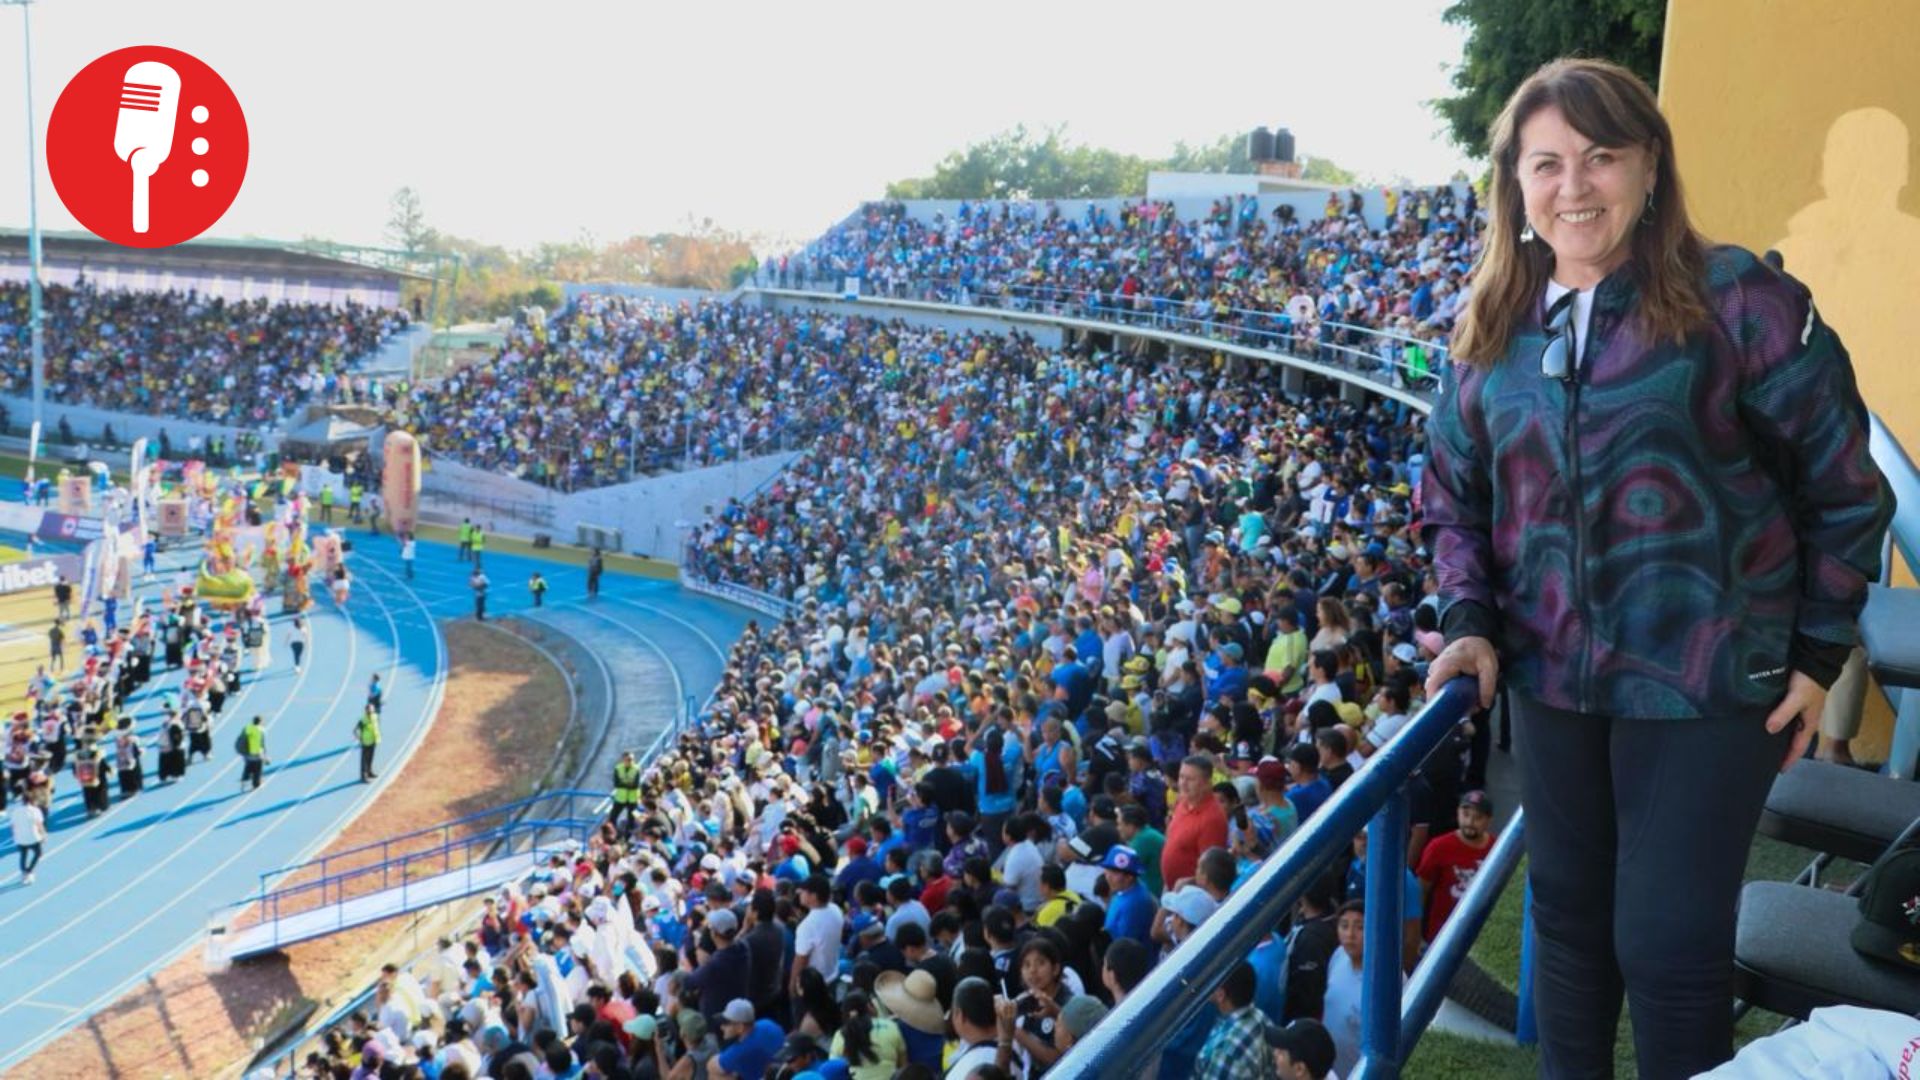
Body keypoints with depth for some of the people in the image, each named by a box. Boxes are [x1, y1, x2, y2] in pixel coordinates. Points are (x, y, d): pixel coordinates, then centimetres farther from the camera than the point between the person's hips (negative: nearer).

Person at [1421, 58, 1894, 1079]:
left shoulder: (1737, 302, -11)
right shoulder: (1493, 331, 3)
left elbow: (1844, 486, -4)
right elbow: (1452, 496, 12)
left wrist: (1819, 653, -3)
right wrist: (1470, 621, -2)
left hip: (1706, 682, -4)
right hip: (1552, 678, 5)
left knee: (1670, 948, 2)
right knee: (1567, 915, 18)